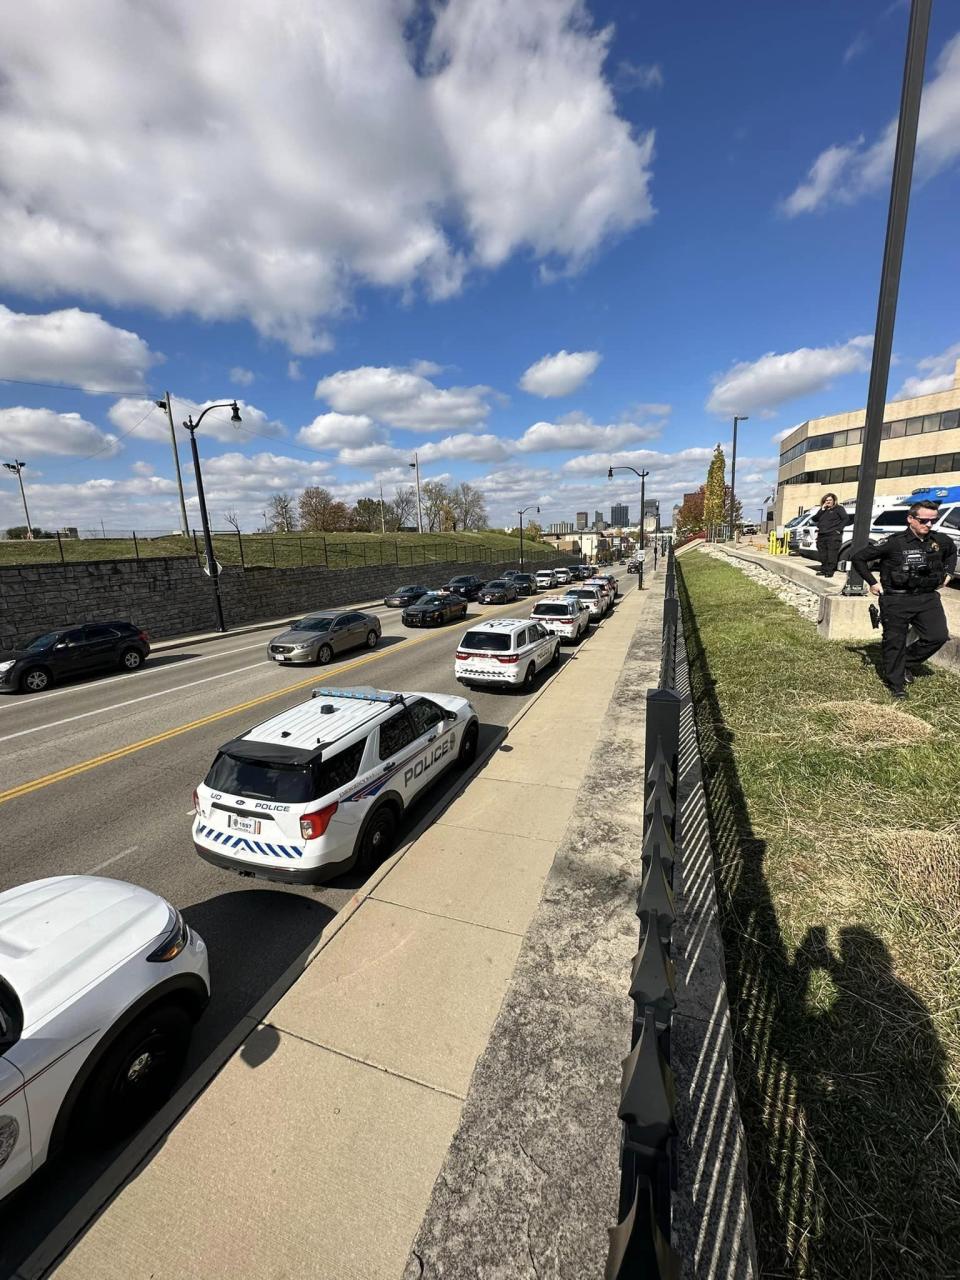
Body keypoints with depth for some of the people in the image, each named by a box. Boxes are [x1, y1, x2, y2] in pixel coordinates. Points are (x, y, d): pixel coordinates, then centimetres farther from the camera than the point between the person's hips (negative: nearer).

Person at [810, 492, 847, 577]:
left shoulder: (838, 508, 5)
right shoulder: (822, 510, 21)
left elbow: (845, 519, -3)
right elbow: (814, 519, 9)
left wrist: (839, 529, -13)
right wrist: (822, 510, 1)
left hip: (833, 536, -6)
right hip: (821, 535, 6)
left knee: (831, 555, -9)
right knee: (822, 555, 7)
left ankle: (830, 571, -8)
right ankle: (823, 570, 16)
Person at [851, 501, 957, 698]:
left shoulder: (941, 541, 4)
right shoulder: (894, 543, -13)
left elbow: (953, 551, 29)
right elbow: (858, 557, -9)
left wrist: (947, 574, 17)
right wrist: (872, 583, -6)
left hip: (927, 597, 5)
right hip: (896, 600, -5)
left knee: (938, 636, -2)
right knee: (895, 641, 2)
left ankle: (905, 662, 22)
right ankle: (897, 684, 16)